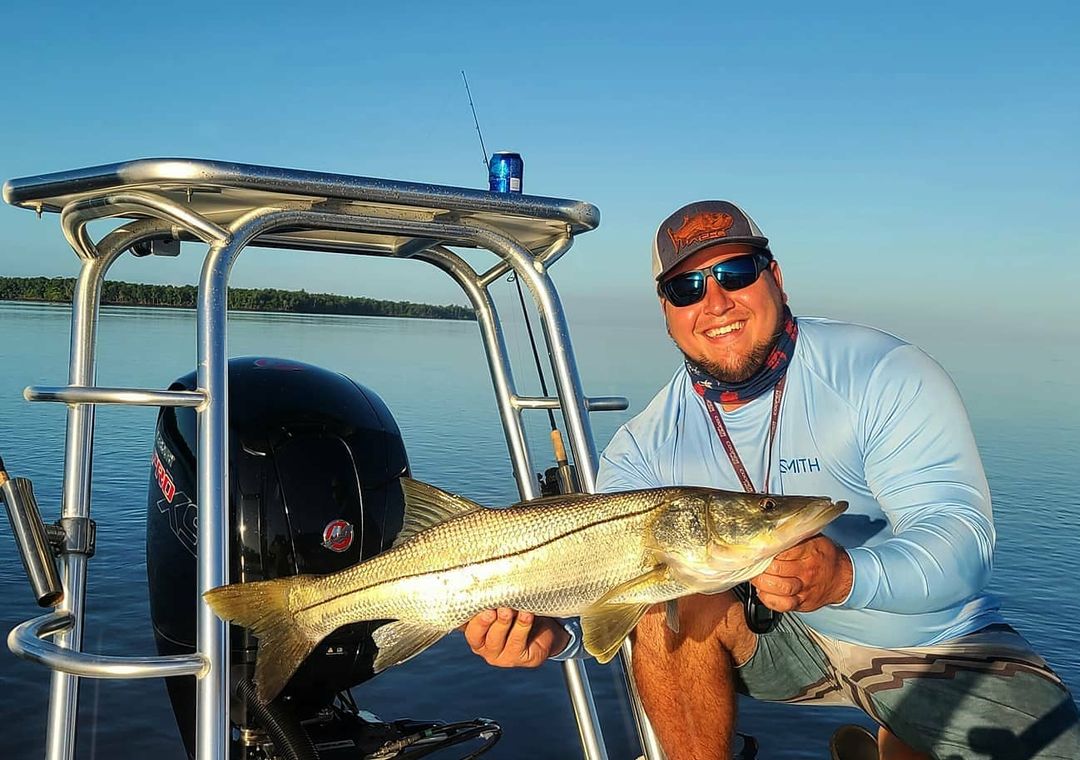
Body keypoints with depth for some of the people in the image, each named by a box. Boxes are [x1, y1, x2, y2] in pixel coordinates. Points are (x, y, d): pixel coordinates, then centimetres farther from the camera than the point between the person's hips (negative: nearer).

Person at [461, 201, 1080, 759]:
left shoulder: (884, 374, -17)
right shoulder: (645, 448, -8)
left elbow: (963, 537, -25)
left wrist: (846, 576, -45)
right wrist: (554, 634, -36)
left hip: (937, 644, 0)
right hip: (780, 639, 1)